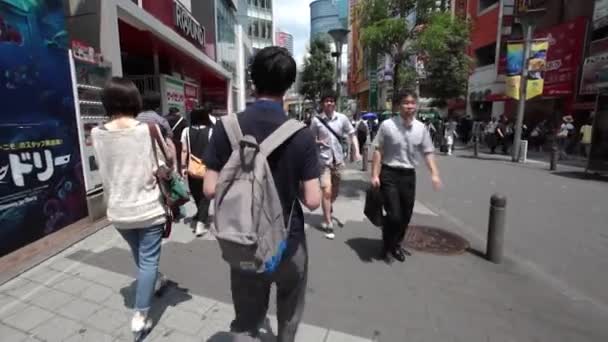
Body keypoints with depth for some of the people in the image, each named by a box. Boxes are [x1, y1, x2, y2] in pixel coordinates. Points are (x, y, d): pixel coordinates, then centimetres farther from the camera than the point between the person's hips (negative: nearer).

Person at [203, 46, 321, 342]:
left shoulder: (226, 128, -11)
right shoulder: (301, 135, -16)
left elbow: (211, 189, -10)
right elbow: (312, 200, -16)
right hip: (289, 242, -1)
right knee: (289, 318, 28)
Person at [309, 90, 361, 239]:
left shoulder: (342, 118, -1)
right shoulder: (316, 120, -5)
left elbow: (352, 135, 5)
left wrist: (357, 152, -7)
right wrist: (318, 142, -17)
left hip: (338, 159, 3)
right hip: (324, 159, -3)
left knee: (335, 191, 17)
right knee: (327, 191, -9)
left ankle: (328, 210, 49)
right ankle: (328, 224, 4)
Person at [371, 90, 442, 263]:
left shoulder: (421, 128, 2)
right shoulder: (387, 125, -9)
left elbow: (428, 152, 6)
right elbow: (378, 151, -7)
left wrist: (434, 174, -6)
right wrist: (375, 175, -11)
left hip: (409, 175, 4)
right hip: (389, 174, -4)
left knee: (406, 215, 13)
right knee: (394, 215, -8)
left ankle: (396, 244, 39)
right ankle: (386, 246, 20)